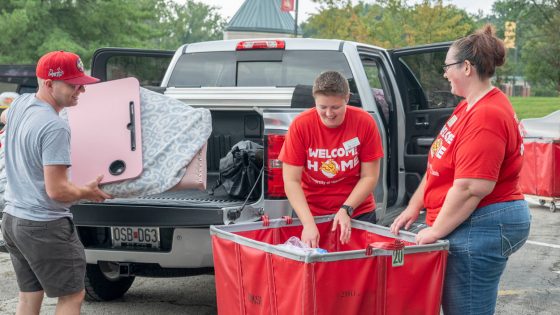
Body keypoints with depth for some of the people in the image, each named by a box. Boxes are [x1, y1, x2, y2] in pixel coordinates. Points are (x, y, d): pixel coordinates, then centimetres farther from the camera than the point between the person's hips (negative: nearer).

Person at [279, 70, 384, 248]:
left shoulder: (364, 122, -12)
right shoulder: (300, 125, -13)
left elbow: (369, 177, -7)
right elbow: (291, 181, -15)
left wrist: (346, 210, -18)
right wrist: (308, 223, -25)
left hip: (358, 212, 1)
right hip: (311, 213, 0)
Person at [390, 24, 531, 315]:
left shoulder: (486, 116, -20)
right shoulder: (469, 107, 14)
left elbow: (472, 187, -25)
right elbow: (440, 168, 18)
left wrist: (436, 230, -16)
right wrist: (413, 209, 17)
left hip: (481, 227, -10)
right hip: (475, 224, 10)